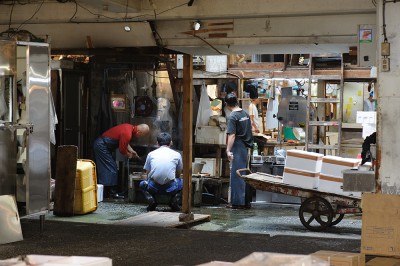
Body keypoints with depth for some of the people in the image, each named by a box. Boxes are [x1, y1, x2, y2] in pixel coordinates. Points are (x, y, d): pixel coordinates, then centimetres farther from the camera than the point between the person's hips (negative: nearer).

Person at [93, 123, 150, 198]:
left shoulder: (130, 127, 4)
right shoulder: (127, 134, -26)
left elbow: (124, 142, 20)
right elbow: (122, 150, -17)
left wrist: (131, 150, 13)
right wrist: (129, 155, 1)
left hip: (101, 145, 10)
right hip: (102, 146, -10)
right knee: (111, 169, -6)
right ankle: (112, 192, -3)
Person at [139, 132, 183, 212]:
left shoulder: (151, 154, 14)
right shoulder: (177, 154, 13)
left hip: (153, 187, 0)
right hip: (171, 188, 0)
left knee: (142, 184, 33)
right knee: (181, 181, 34)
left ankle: (151, 199, 5)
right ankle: (174, 200, 9)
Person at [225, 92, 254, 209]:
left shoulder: (233, 116, -13)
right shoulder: (245, 114, 9)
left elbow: (232, 135, -18)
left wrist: (228, 150, -18)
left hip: (237, 148, -7)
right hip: (246, 147, 7)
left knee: (236, 175, -3)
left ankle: (237, 202, -2)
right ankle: (246, 201, 15)